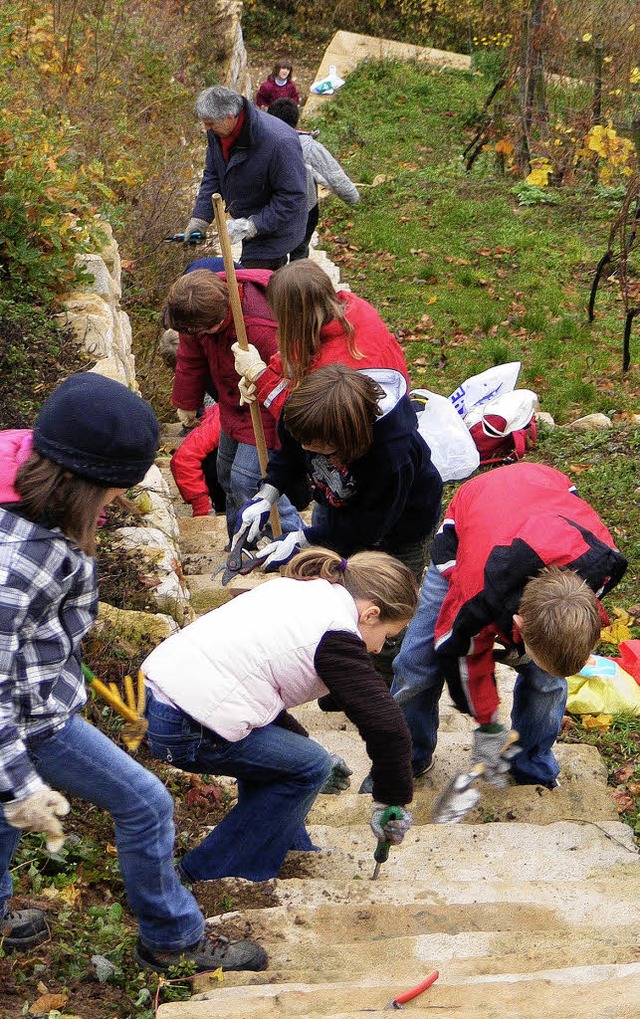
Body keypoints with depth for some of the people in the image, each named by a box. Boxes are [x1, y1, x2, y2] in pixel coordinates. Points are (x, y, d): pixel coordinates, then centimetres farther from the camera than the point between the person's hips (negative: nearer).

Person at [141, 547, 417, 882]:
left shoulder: (290, 589, 18)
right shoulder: (336, 637, -8)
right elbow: (388, 728, -12)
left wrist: (305, 744, 28)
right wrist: (392, 804, 2)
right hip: (185, 731, -10)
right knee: (310, 768, 4)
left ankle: (290, 851, 33)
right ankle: (207, 875, 9)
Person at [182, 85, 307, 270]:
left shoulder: (280, 143, -33)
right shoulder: (217, 131, -9)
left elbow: (293, 197, -28)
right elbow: (212, 176, 4)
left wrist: (252, 226, -30)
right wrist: (200, 217, -7)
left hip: (274, 232, -8)